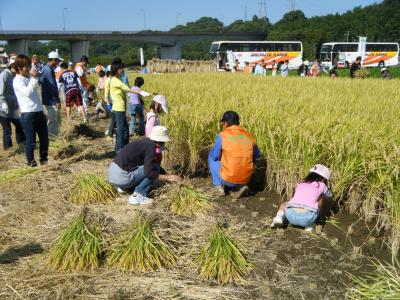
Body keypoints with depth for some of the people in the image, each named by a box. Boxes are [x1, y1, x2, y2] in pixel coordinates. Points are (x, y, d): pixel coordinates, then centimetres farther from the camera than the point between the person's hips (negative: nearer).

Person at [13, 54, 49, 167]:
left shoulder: (29, 77, 15)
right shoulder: (17, 80, -9)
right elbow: (27, 92, -25)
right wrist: (33, 78, -19)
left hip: (39, 111, 8)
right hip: (28, 114, -8)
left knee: (44, 137, 14)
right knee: (31, 140, 1)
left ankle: (44, 158, 29)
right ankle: (30, 161, 17)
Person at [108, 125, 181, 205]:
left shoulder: (145, 142, 13)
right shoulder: (151, 147, -14)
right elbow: (150, 173, -20)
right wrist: (167, 177, -9)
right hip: (121, 177, -9)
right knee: (155, 168, -7)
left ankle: (123, 187, 18)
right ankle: (137, 196, -9)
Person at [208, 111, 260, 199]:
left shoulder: (223, 135, -8)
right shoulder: (249, 137, 4)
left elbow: (214, 156, 1)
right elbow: (256, 156, 17)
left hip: (228, 179, -3)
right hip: (246, 179, 4)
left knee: (212, 158, 22)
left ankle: (219, 186, 17)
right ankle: (240, 186, 13)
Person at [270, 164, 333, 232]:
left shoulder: (300, 184, 25)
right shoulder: (321, 185, 18)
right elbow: (329, 197, 40)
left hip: (291, 215, 3)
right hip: (308, 217, -2)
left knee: (284, 204, 38)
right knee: (322, 197, 24)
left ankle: (279, 218, 6)